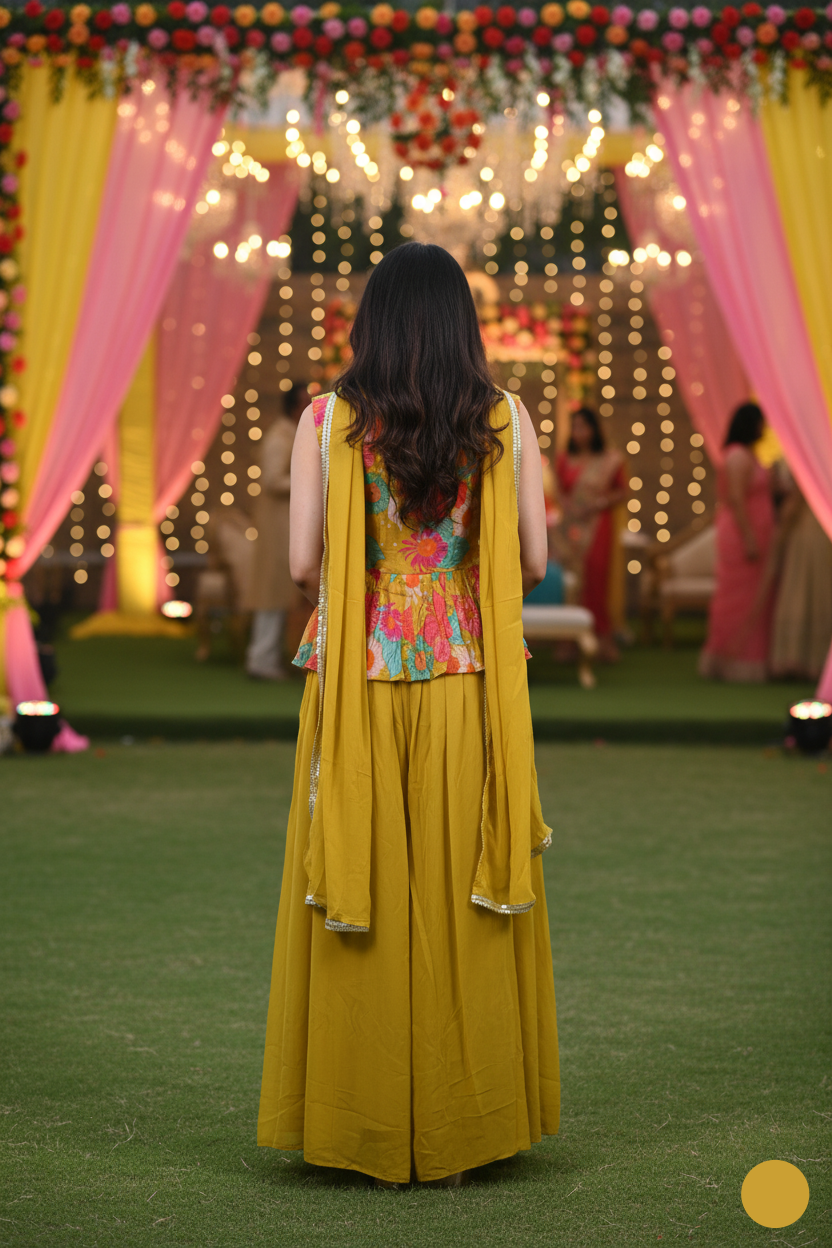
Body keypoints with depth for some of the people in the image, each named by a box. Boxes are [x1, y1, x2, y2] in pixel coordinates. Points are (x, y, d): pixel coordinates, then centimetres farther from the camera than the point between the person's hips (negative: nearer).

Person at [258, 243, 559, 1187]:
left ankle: (368, 1124, 15)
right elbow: (533, 561, -1)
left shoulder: (327, 420, -5)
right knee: (464, 898, 9)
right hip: (467, 684, 1)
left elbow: (302, 564, -7)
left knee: (366, 895, 8)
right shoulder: (505, 420, -2)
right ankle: (460, 1125, 16)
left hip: (358, 684, -1)